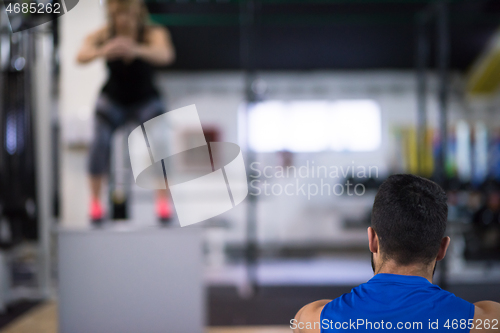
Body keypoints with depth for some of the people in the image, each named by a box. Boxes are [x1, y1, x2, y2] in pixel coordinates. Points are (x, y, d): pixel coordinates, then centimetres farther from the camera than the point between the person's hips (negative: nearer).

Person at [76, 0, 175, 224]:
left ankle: (163, 201, -14)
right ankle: (95, 201, -14)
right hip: (112, 100, 1)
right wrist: (102, 51, -63)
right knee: (100, 141, -27)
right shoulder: (103, 35, -22)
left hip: (146, 101, 0)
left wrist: (136, 50, -65)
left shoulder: (154, 33, -24)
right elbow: (81, 57, -40)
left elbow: (166, 55, -45)